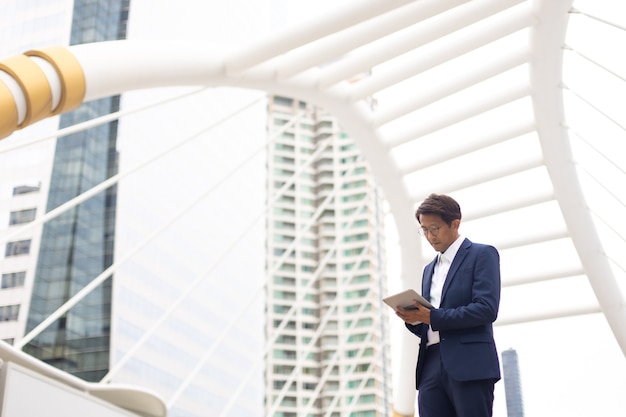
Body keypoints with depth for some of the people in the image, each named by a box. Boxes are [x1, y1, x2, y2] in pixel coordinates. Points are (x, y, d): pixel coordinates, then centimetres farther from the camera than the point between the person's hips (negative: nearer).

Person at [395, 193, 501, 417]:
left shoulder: (482, 254, 2)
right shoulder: (429, 269, 24)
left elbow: (487, 309, -12)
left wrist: (432, 317, -15)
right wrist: (413, 318, 1)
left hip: (470, 366, -6)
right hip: (432, 367, 6)